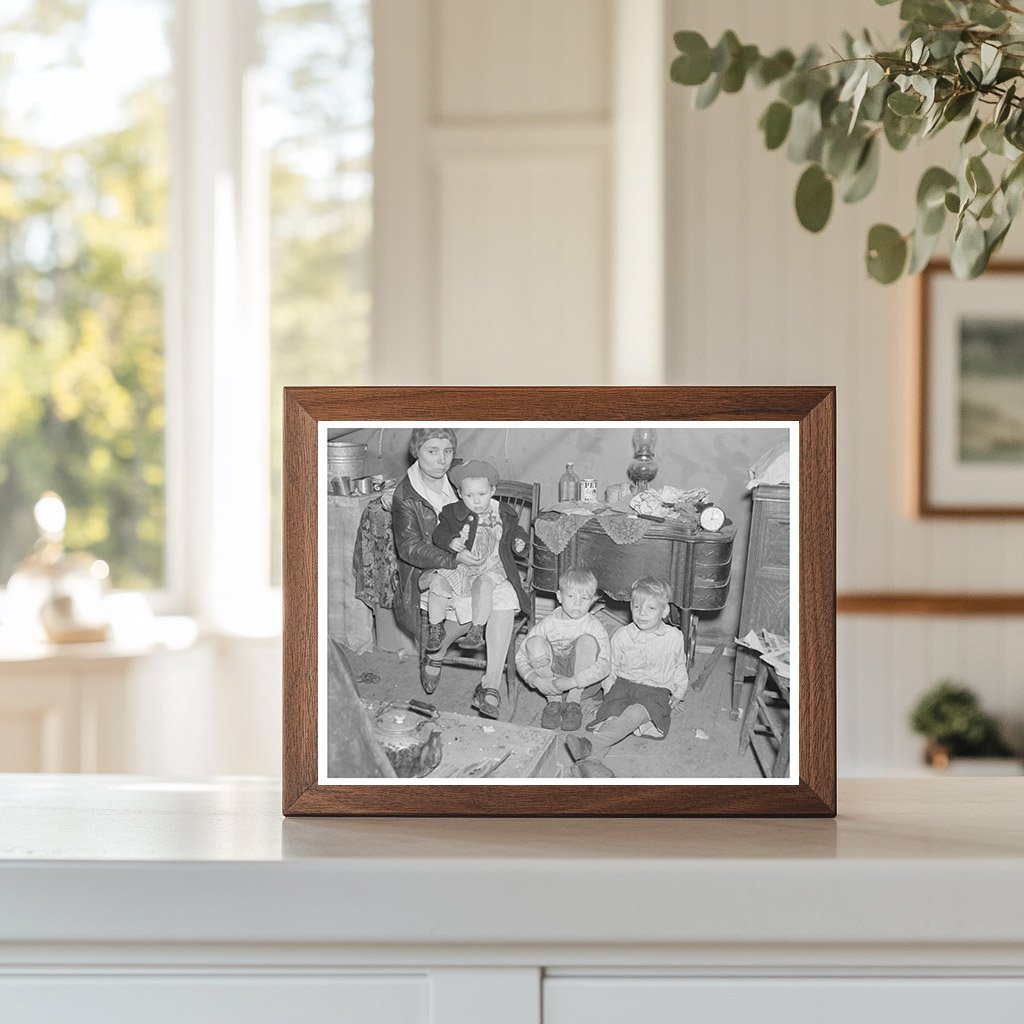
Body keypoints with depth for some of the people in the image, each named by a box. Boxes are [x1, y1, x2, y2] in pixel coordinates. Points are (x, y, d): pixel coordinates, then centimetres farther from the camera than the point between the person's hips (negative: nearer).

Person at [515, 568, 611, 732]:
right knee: (535, 642, -22)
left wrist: (572, 682, -34)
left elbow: (604, 665, -24)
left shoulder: (594, 626, -13)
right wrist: (535, 679, -26)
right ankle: (553, 700, -13)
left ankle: (573, 701, -16)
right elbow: (520, 656, -6)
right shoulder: (548, 624, -7)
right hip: (550, 679, 2)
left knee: (587, 640, -26)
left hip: (584, 683, -2)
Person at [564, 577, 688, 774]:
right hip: (623, 685, 2)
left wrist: (678, 693, 17)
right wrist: (608, 690, 7)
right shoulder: (622, 636, 6)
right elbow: (610, 668, 17)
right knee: (613, 713, -30)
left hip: (656, 689, -2)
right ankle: (591, 758, -52)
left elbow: (679, 668, 22)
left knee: (635, 713, -36)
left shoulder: (674, 637, 6)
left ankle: (590, 744, -56)